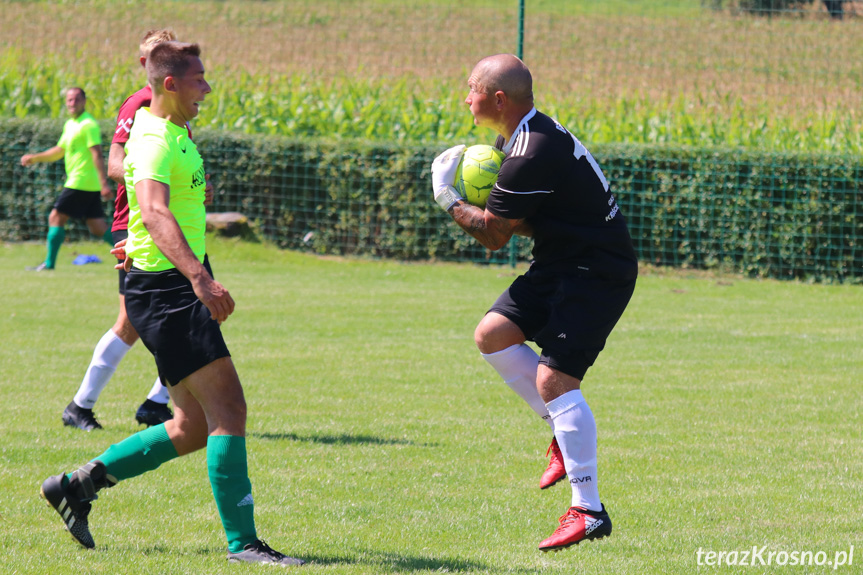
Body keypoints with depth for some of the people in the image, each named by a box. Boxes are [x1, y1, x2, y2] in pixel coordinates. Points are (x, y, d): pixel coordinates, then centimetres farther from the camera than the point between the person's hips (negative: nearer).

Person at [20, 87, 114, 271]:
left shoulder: (88, 125, -11)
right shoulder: (70, 125, 18)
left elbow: (97, 154, -18)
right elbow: (60, 151, 30)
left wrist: (104, 183, -24)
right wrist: (35, 158, 21)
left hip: (80, 183, -9)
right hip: (90, 185, 9)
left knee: (56, 218, -5)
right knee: (98, 227, 6)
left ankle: (49, 264, -2)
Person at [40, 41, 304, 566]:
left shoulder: (173, 133, 14)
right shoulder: (155, 142, -19)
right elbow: (154, 213, -37)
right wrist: (199, 277, -49)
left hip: (180, 289, 10)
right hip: (165, 290, -10)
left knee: (193, 427, 11)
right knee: (228, 409, -14)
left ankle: (78, 485, 19)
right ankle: (242, 542, -13)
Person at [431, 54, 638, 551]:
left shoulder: (533, 155, -23)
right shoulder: (532, 134, 10)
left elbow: (495, 235, -15)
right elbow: (528, 223, 18)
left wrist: (447, 197, 0)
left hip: (598, 273, -11)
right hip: (561, 267, 11)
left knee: (553, 379, -17)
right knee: (493, 334, 4)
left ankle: (589, 511, -15)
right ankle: (565, 430, 13)